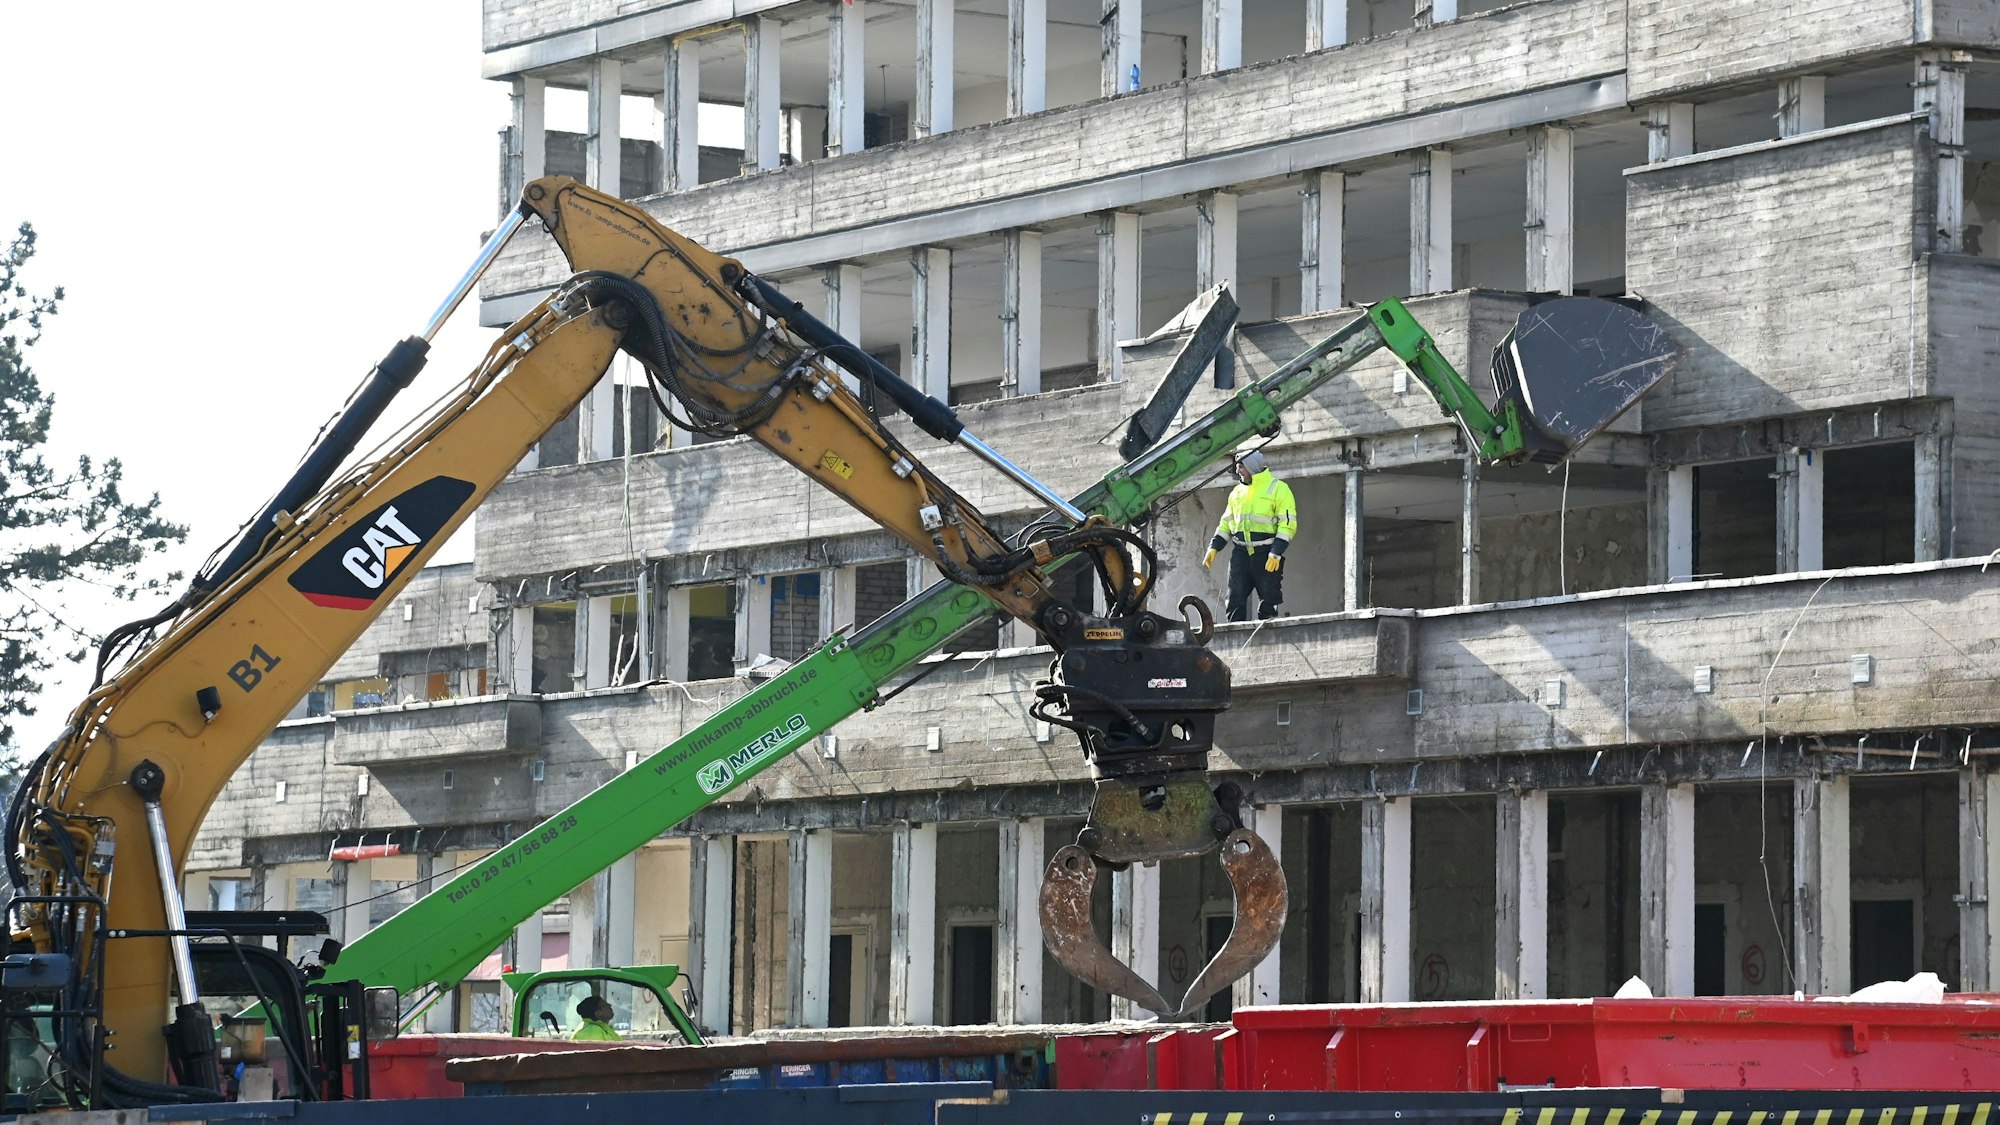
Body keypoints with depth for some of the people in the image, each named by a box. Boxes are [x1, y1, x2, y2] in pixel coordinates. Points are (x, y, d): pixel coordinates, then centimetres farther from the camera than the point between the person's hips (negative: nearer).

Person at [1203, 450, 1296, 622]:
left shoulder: (1278, 489, -5)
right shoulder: (1237, 491, 16)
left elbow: (1288, 525, -10)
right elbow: (1226, 523, 21)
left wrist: (1276, 554, -19)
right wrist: (1214, 547, 8)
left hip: (1266, 556, -6)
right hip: (1240, 554, 6)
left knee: (1268, 605, -3)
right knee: (1235, 602, -1)